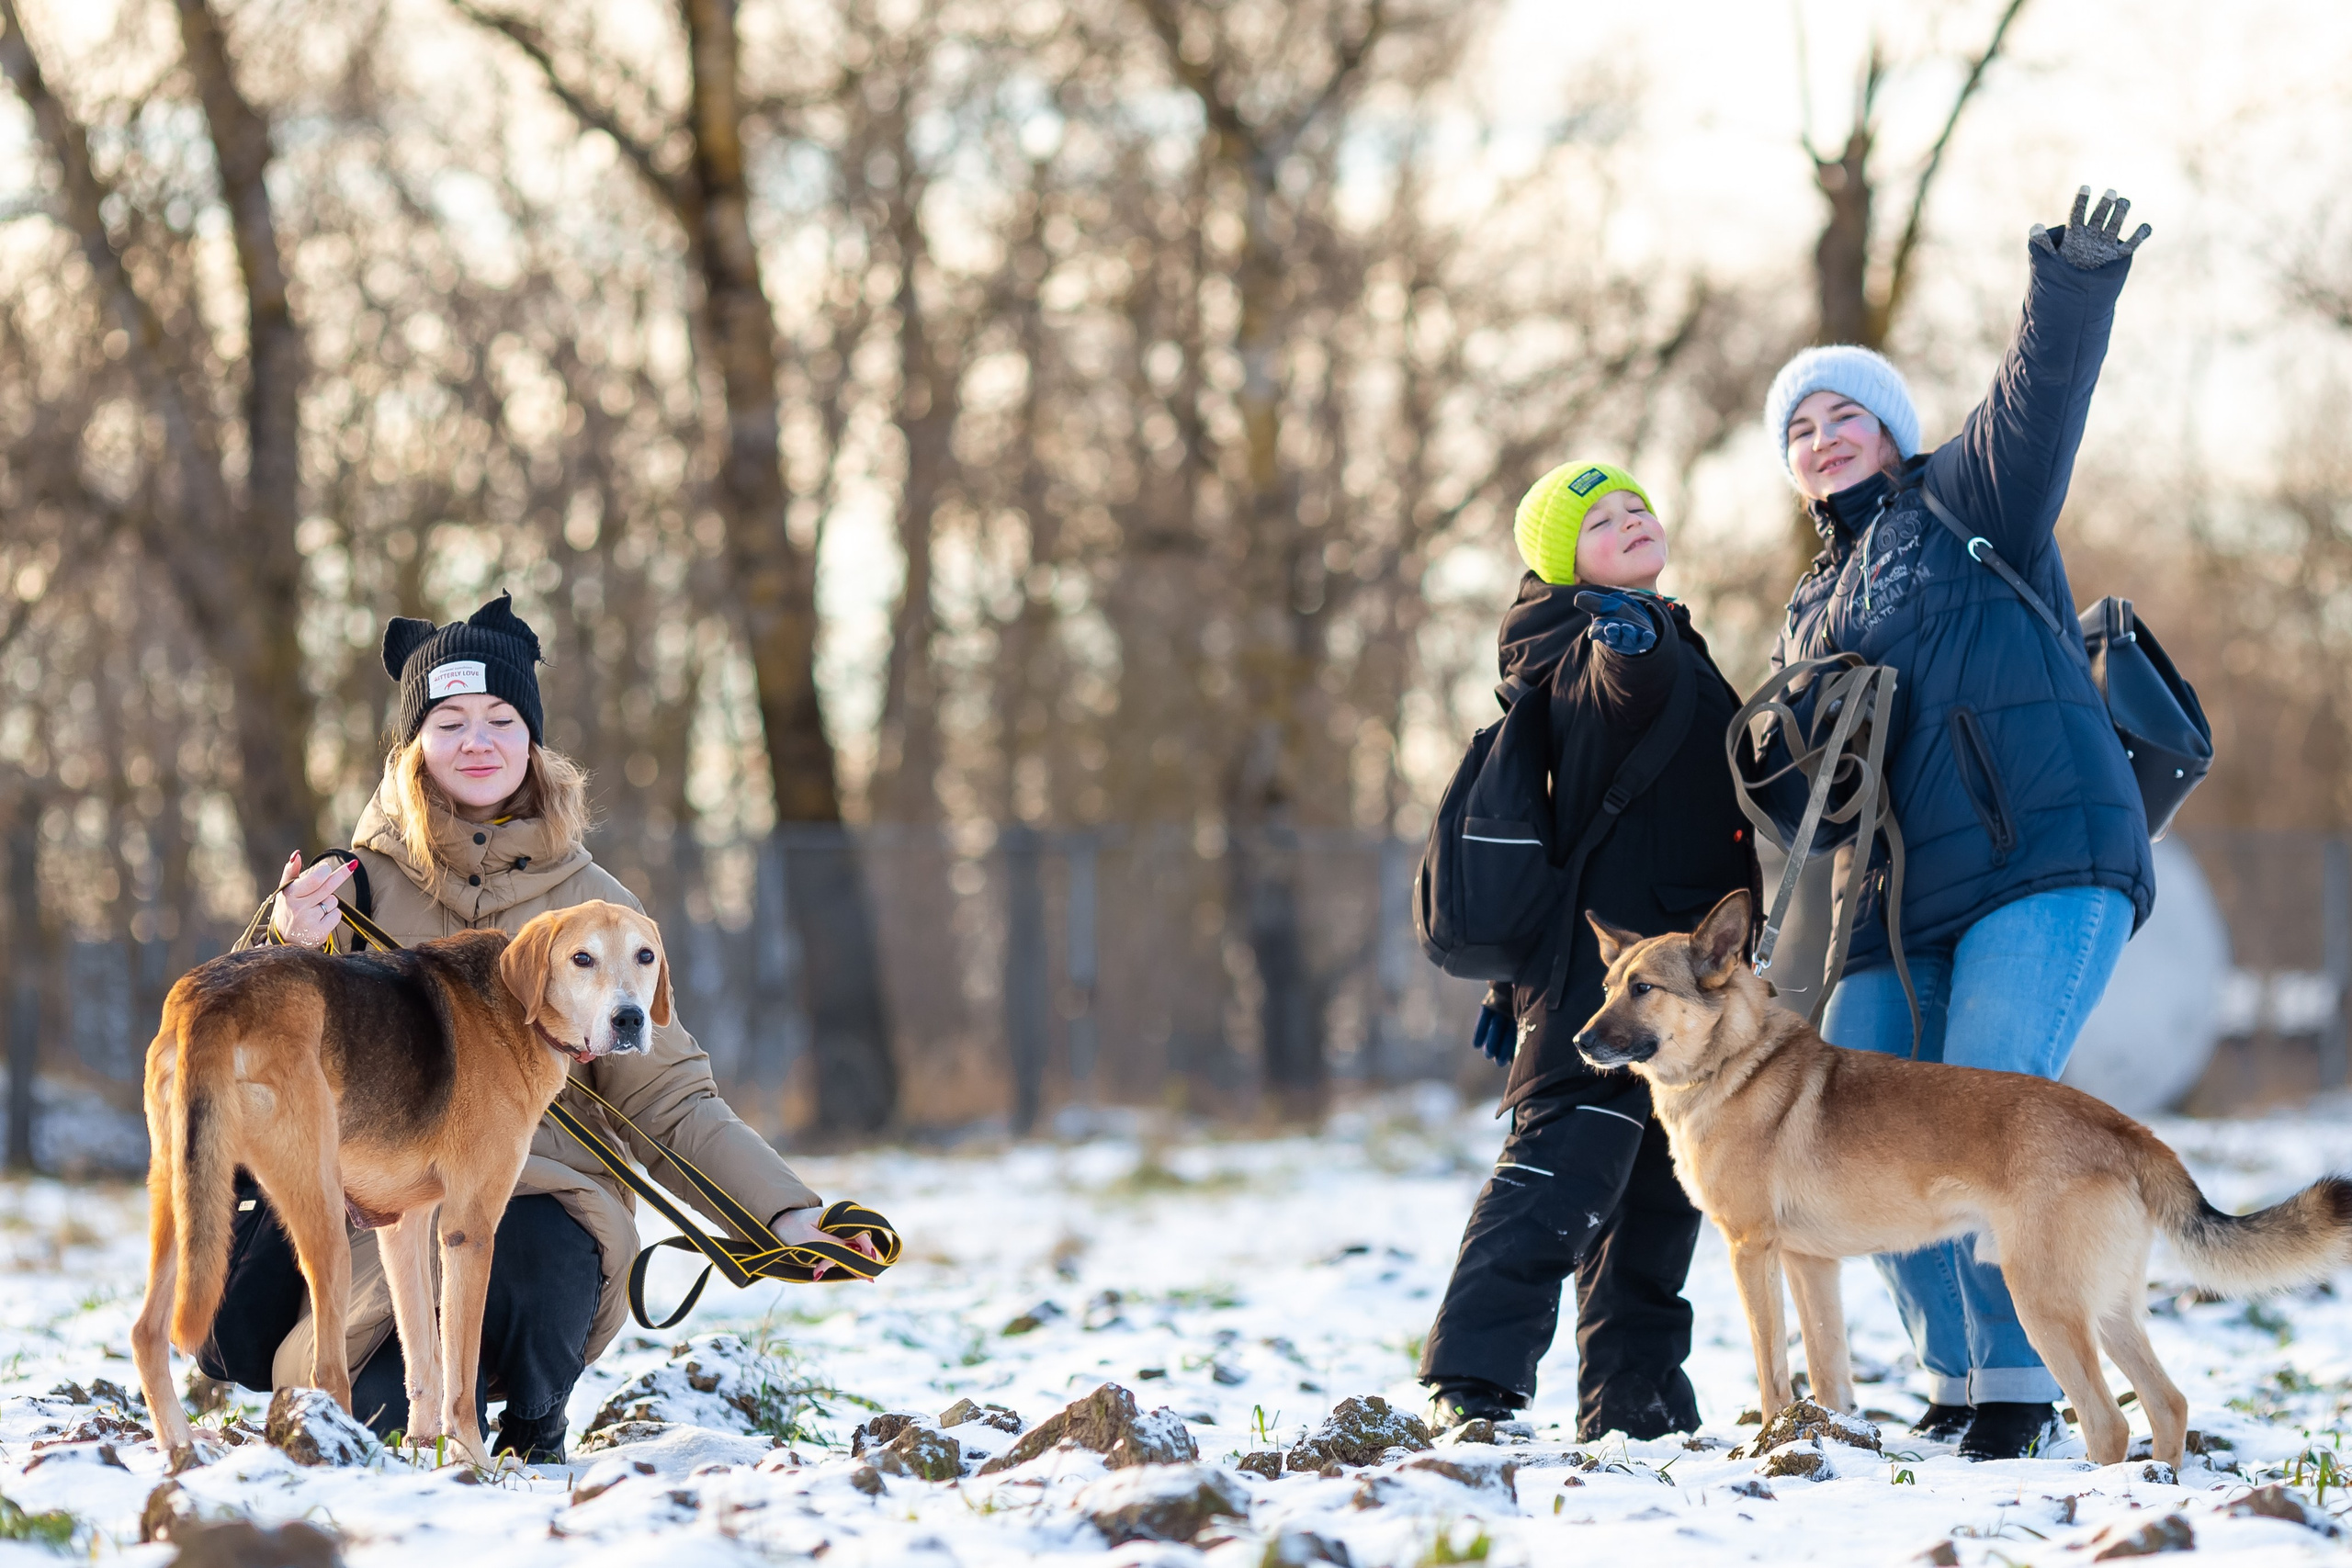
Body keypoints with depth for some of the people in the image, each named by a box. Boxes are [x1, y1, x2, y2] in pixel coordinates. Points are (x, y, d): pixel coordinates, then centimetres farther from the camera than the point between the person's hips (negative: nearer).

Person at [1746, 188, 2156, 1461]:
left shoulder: (1967, 503, 7)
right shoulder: (1813, 613, 25)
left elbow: (2041, 398, -12)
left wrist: (2073, 282, -30)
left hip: (2045, 873, -7)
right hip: (1896, 916, 7)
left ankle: (2019, 1387, -10)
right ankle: (1956, 1376, 14)